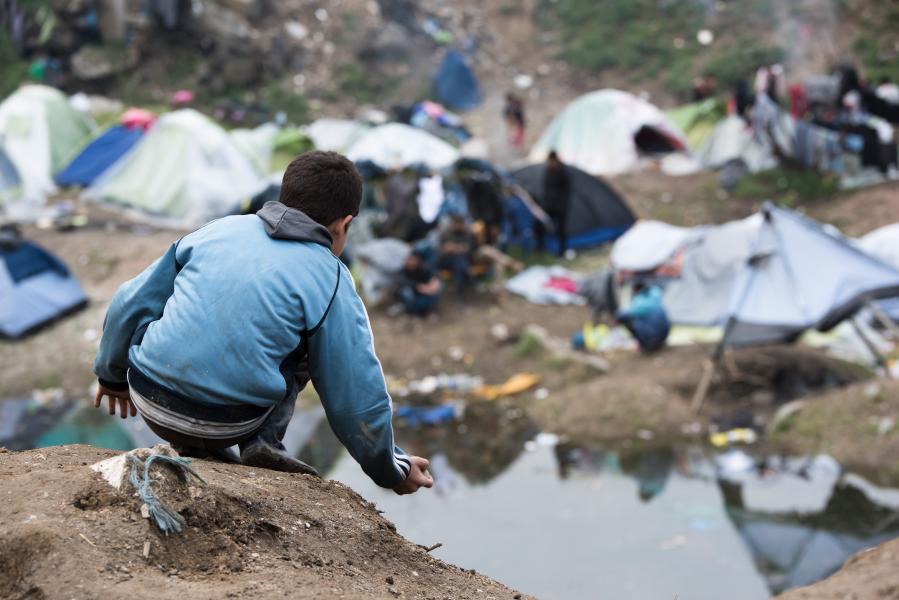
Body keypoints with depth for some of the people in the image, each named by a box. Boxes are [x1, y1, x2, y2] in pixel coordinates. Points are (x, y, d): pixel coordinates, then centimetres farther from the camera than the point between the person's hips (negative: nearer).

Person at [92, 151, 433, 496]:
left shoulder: (219, 230, 10)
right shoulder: (332, 285, 0)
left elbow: (131, 303, 15)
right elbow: (359, 399, 2)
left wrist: (112, 375, 32)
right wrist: (393, 472, 18)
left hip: (150, 403, 3)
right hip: (229, 425, -3)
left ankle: (194, 447, 16)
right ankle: (264, 440, 2)